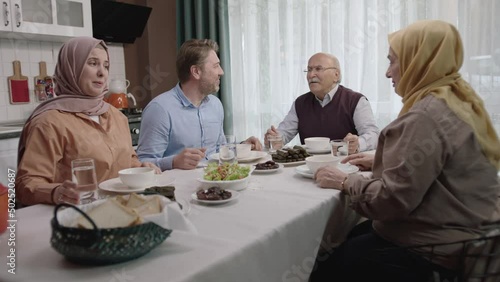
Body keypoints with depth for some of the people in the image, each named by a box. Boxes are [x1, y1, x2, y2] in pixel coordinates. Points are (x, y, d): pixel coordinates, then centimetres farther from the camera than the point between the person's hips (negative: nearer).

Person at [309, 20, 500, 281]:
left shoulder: (426, 117, -25)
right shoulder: (458, 100, 6)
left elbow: (392, 200, -26)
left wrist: (344, 182, -11)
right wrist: (380, 161, 12)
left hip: (436, 252, -9)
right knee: (350, 238, 20)